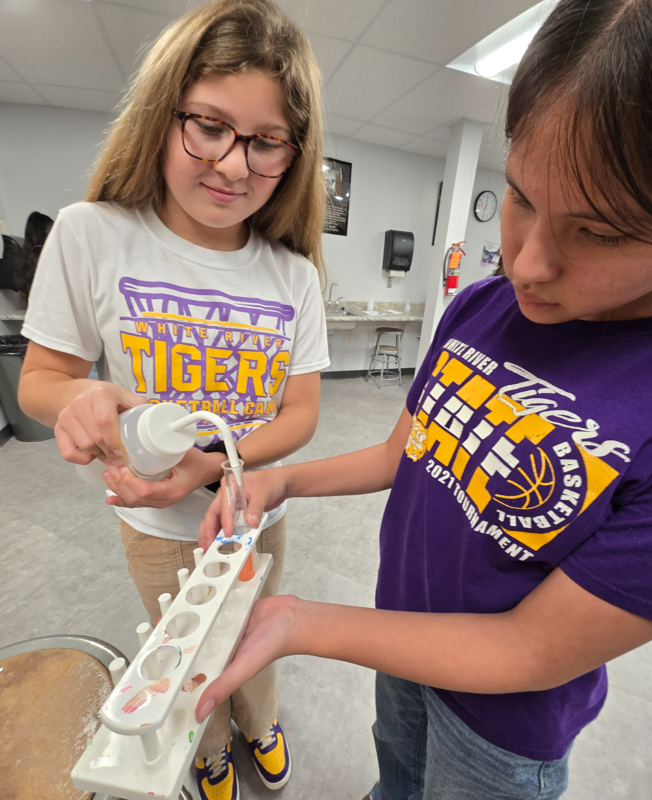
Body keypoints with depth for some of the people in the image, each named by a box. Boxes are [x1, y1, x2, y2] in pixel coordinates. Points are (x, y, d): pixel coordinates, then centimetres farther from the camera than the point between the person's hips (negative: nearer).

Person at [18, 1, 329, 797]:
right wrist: (77, 397, -30)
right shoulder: (90, 236, -15)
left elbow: (301, 412, -11)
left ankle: (260, 727, 67)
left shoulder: (294, 273, -11)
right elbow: (40, 376, -7)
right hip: (159, 529, 0)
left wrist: (213, 462, -27)